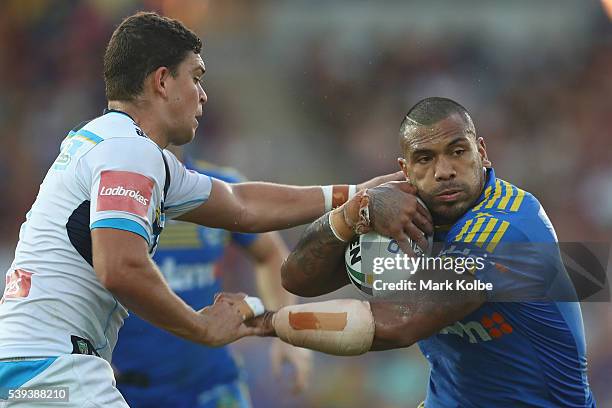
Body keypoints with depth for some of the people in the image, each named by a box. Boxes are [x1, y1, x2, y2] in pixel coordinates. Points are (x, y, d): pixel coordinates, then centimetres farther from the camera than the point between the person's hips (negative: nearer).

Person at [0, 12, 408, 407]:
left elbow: (243, 206, 29)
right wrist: (205, 327, -10)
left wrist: (352, 195, 30)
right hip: (52, 368, -10)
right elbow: (122, 269, -24)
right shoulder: (130, 150, -10)